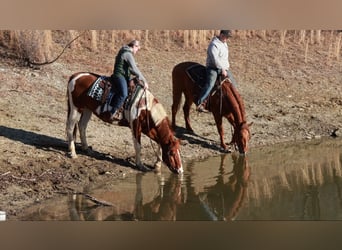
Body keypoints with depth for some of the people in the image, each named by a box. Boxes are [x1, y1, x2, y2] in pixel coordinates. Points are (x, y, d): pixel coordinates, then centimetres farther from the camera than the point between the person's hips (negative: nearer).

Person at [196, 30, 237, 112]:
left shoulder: (224, 43, 15)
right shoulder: (214, 44, -17)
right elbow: (215, 59, -24)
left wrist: (226, 68, 17)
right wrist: (222, 69, -22)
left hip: (223, 68, 10)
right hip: (213, 68, -10)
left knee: (233, 83, 11)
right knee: (210, 84, -29)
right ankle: (199, 104, -34)